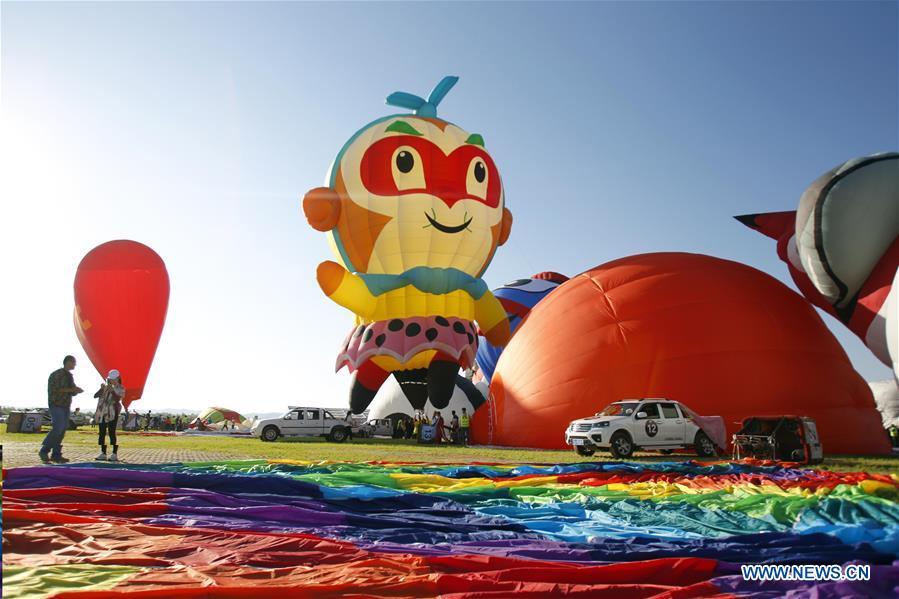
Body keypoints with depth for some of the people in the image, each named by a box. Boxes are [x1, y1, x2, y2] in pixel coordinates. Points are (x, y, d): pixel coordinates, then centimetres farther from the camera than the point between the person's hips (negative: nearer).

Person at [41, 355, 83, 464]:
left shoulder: (70, 376, 16)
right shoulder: (56, 374, -8)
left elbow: (72, 393, 21)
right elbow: (53, 390, -17)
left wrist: (77, 390, -1)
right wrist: (70, 390, -20)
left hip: (66, 406, 8)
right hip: (56, 405, -8)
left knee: (62, 430, 3)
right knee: (58, 428, -16)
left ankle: (56, 455, 5)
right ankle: (44, 452, -5)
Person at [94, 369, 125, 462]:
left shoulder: (120, 388, 2)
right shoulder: (105, 386, 14)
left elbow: (117, 399, -14)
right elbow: (95, 395, 3)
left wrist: (112, 390, -24)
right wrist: (102, 389, -13)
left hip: (112, 413, -5)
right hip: (102, 412, 5)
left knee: (111, 432, -10)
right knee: (102, 433, 5)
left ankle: (114, 454, -7)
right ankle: (103, 454, 12)